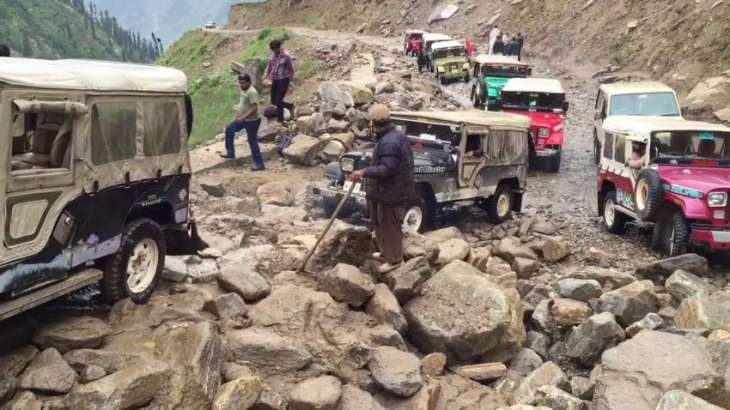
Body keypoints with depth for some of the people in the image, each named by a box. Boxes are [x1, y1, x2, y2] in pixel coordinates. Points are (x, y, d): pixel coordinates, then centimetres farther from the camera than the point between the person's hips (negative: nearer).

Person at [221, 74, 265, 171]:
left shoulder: (252, 92, -26)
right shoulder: (244, 90, 5)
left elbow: (254, 108, -31)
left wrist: (242, 117, -32)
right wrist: (238, 115, 17)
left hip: (252, 121, -10)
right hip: (243, 119, 10)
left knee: (252, 142, -2)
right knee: (229, 129, 18)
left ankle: (259, 164, 8)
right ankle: (230, 152, 29)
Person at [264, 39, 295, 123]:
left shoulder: (285, 56, -14)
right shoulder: (273, 55, 4)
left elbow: (291, 70, -9)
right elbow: (269, 67, 16)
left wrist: (290, 83, -8)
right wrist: (266, 77, 9)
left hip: (283, 81, -7)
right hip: (275, 81, 7)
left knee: (278, 101, -9)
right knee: (274, 101, 10)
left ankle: (280, 120, 5)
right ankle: (290, 106, 33)